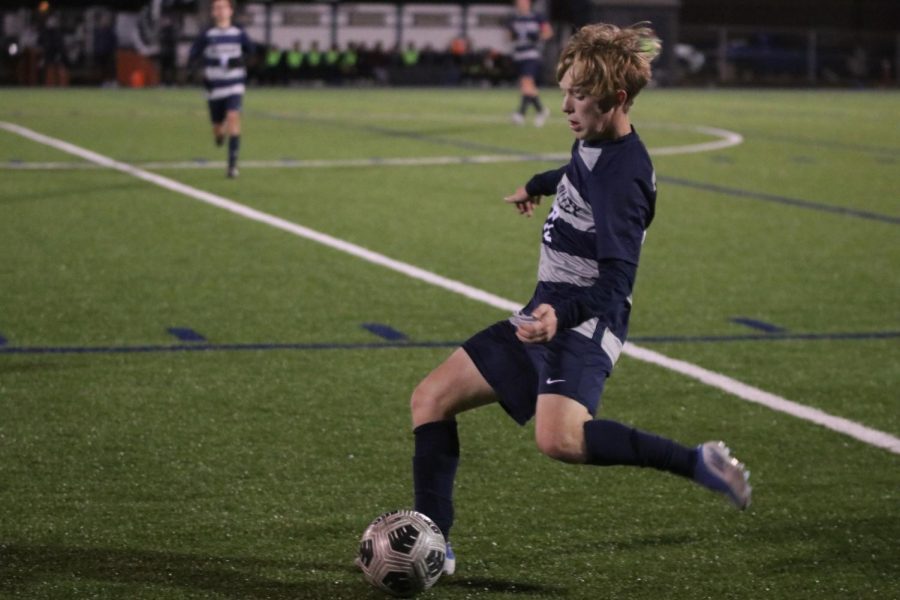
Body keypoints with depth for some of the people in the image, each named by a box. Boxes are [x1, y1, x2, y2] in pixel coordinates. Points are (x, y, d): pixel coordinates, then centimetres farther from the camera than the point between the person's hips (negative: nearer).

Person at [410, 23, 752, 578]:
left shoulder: (623, 174, -20)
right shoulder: (594, 141, 7)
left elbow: (615, 281, -27)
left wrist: (561, 313, -43)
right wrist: (538, 185, 52)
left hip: (582, 323, -10)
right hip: (545, 314, 10)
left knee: (558, 437, -35)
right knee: (431, 400, 7)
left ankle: (695, 463, -22)